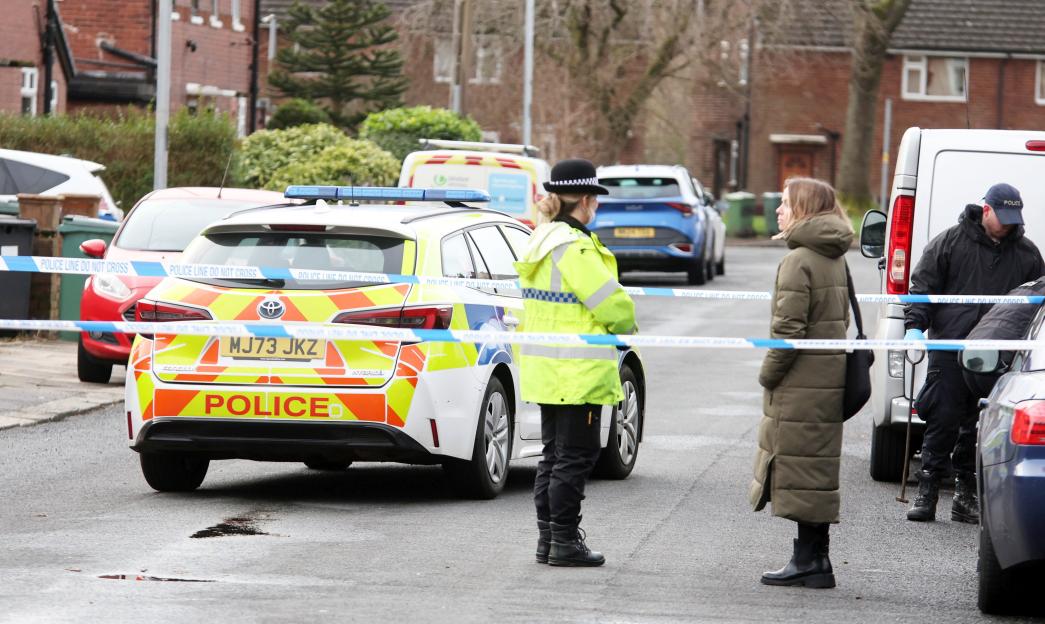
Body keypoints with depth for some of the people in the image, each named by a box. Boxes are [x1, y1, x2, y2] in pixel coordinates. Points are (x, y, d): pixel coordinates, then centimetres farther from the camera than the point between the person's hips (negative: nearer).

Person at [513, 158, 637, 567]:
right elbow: (614, 306, -19)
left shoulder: (540, 242, 12)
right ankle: (565, 542, -1)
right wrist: (625, 326, 4)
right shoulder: (575, 249, -19)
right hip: (577, 373, -10)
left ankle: (547, 539, 19)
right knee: (575, 456, -3)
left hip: (544, 370, 10)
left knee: (554, 454, 15)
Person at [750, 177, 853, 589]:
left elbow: (789, 328, -20)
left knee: (801, 472, -4)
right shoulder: (835, 260, 14)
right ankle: (813, 559, 16)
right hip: (828, 381, 9)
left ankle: (811, 559, -3)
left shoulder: (798, 261, -15)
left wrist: (768, 374, -7)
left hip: (801, 384, -9)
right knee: (817, 471, 12)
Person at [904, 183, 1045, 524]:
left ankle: (967, 496, 10)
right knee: (943, 420, -4)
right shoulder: (950, 242, 3)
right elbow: (923, 287, 4)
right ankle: (926, 493, 2)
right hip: (950, 348, -2)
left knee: (981, 427, 3)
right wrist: (915, 326, -8)